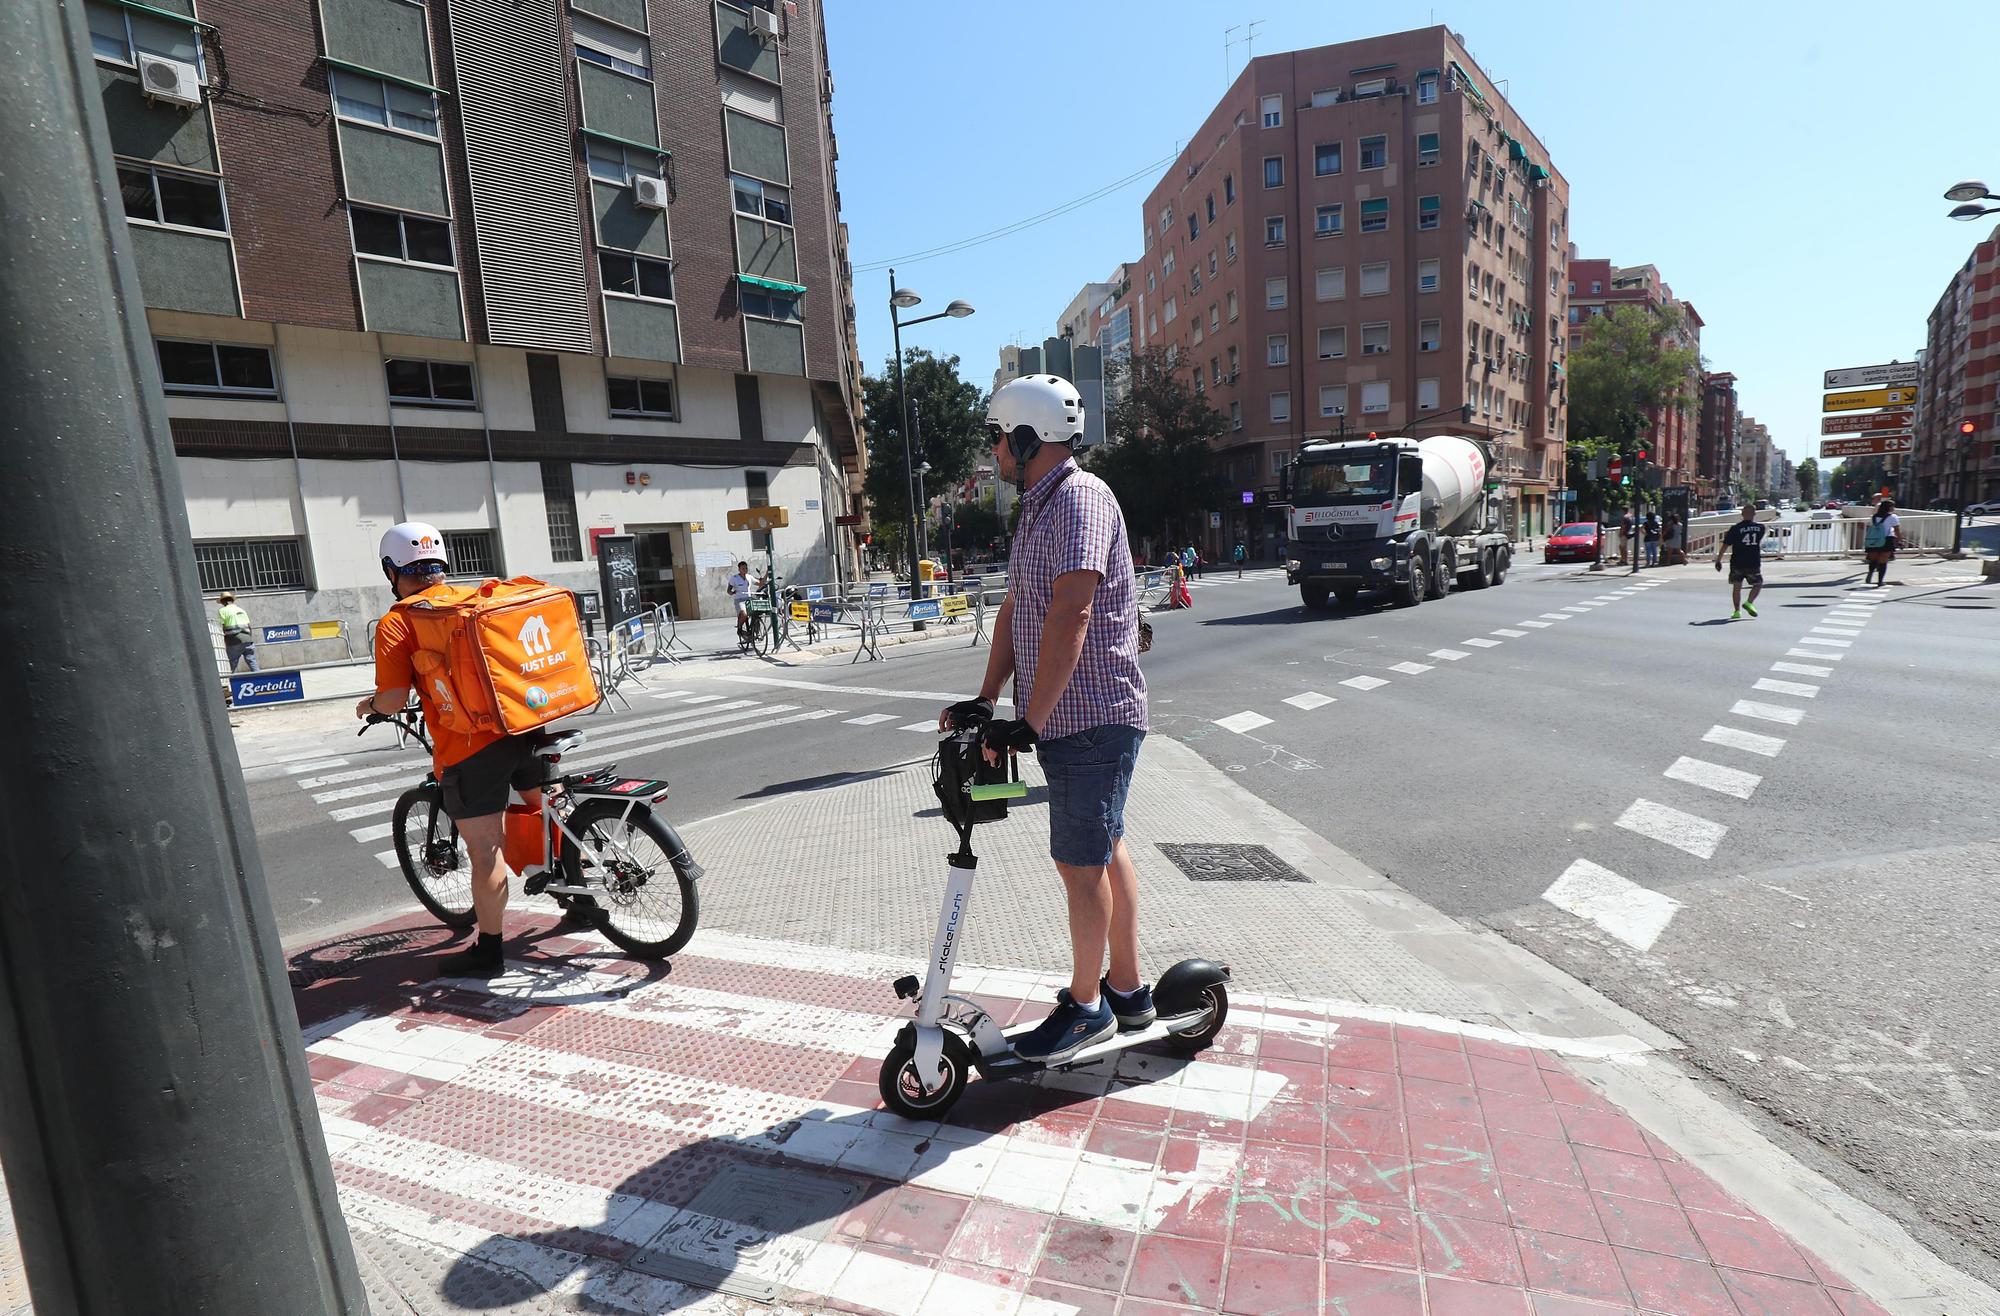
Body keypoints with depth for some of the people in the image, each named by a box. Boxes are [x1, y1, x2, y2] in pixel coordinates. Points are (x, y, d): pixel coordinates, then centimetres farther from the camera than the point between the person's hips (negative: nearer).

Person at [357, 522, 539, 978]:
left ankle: (488, 950, 16)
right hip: (521, 726, 6)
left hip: (468, 748, -5)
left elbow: (394, 700, -8)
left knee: (484, 853, 3)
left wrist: (369, 705, 14)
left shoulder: (395, 623, -2)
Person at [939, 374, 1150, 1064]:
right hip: (1085, 718, 10)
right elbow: (1017, 608, 16)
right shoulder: (1040, 506, 17)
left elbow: (1070, 616, -25)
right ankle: (1127, 988, 31)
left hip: (1088, 718, -10)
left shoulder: (1080, 497, -16)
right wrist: (986, 701, 10)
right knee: (1105, 850, 17)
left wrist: (1029, 723, -24)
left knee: (1081, 862, 0)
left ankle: (1086, 1006, 18)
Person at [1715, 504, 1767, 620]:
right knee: (1758, 584, 19)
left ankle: (1737, 611, 4)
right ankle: (1749, 602, -2)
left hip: (1737, 563, -1)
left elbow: (1725, 545, -7)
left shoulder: (1735, 528, -7)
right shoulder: (1760, 527, 1)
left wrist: (1718, 560, 0)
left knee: (1736, 587, 7)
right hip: (1754, 563, 1)